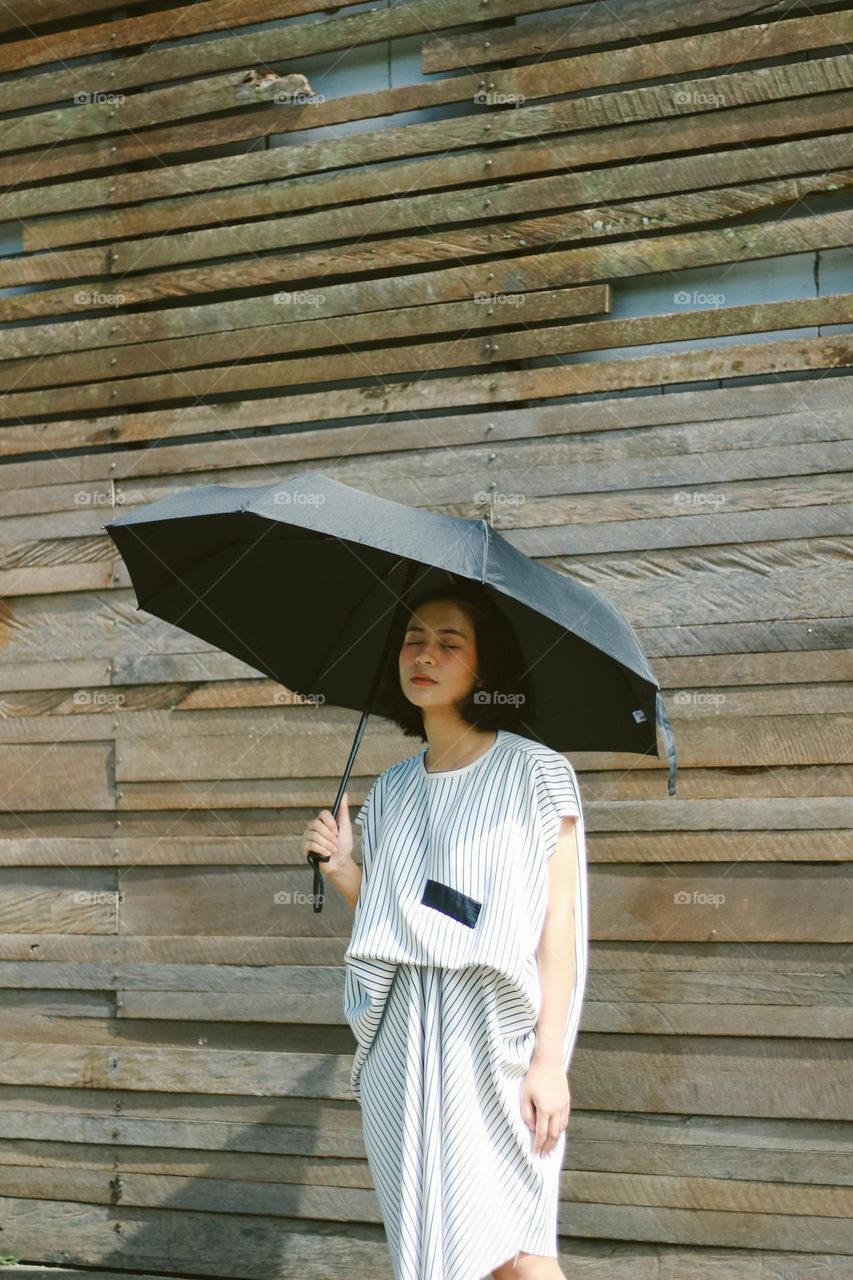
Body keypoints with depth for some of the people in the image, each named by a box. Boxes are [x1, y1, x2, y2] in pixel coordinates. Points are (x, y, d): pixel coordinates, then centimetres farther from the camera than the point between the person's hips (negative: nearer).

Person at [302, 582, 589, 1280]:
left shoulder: (535, 771, -2)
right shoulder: (391, 791, 13)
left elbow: (557, 924, -7)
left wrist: (550, 1060, -13)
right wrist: (344, 868, -3)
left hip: (493, 1038, -5)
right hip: (404, 1040, 5)